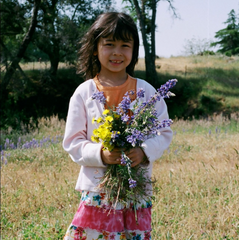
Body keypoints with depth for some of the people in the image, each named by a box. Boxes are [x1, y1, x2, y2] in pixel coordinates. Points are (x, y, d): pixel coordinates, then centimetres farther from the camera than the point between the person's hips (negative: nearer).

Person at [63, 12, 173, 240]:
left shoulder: (146, 91, 4)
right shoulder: (83, 93, 0)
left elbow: (164, 132, 6)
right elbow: (72, 142, 0)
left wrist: (145, 151, -14)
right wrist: (100, 154, -18)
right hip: (97, 190, -1)